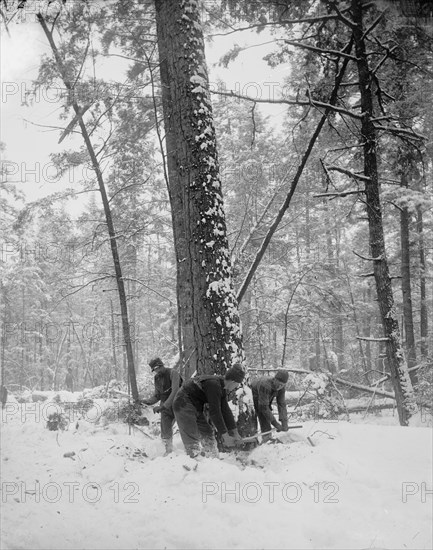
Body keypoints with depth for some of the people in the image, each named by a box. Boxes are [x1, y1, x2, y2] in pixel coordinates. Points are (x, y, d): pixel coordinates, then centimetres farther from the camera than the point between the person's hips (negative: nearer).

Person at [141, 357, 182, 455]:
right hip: (166, 408, 5)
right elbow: (157, 395, 11)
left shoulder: (173, 373, -18)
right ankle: (169, 452, 19)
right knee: (165, 434, 1)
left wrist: (163, 406, -33)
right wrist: (149, 401, -10)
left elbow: (175, 392, -28)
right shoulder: (157, 378, 4)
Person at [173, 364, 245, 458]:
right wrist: (224, 434, -22)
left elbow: (225, 410, 9)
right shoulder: (214, 384, -26)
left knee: (208, 433, 13)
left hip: (195, 408, 10)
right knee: (192, 440, -14)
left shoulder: (222, 388, 5)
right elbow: (214, 412, -26)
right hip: (184, 405, -10)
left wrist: (235, 432, 9)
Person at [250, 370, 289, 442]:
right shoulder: (265, 386, -42)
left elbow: (282, 404, -20)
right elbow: (264, 407, -40)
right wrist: (275, 423, -39)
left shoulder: (281, 388, -22)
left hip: (265, 399, 6)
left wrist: (284, 422, -30)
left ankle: (267, 436, -3)